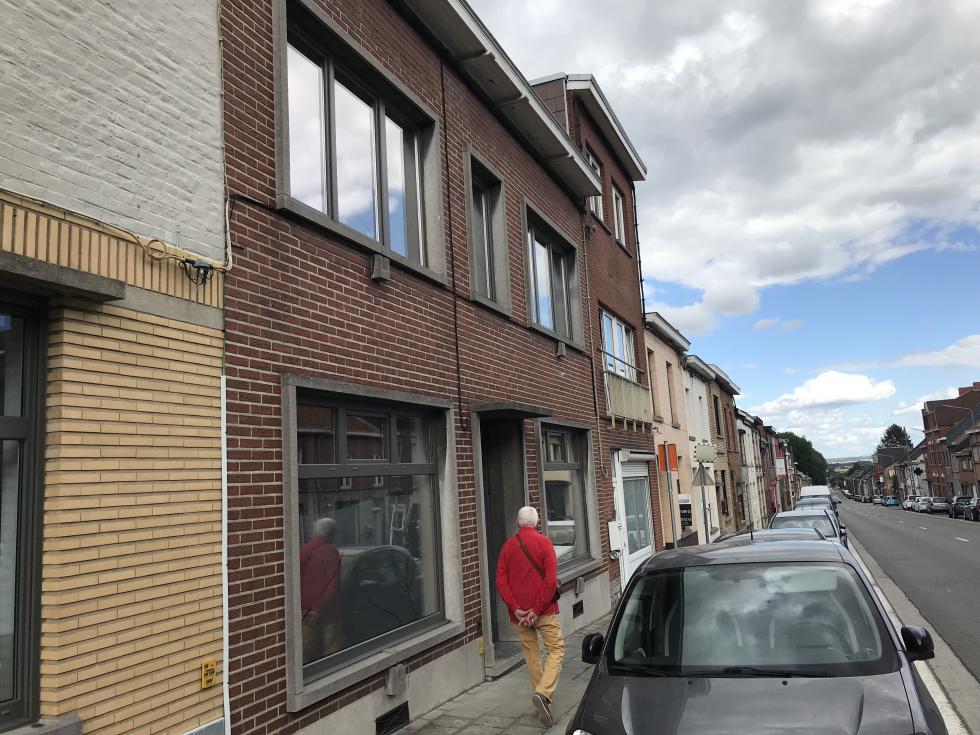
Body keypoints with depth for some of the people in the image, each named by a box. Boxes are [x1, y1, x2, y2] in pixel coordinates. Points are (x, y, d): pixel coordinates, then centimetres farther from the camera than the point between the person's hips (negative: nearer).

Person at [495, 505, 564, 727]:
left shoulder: (508, 546, 6)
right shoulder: (544, 542, -5)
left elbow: (501, 581, -1)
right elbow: (551, 580, -12)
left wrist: (515, 608, -5)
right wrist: (538, 609, -11)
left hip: (519, 612, 4)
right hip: (544, 610, -4)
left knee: (531, 654, 15)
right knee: (556, 650, 2)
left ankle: (541, 697, 19)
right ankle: (543, 692, -17)